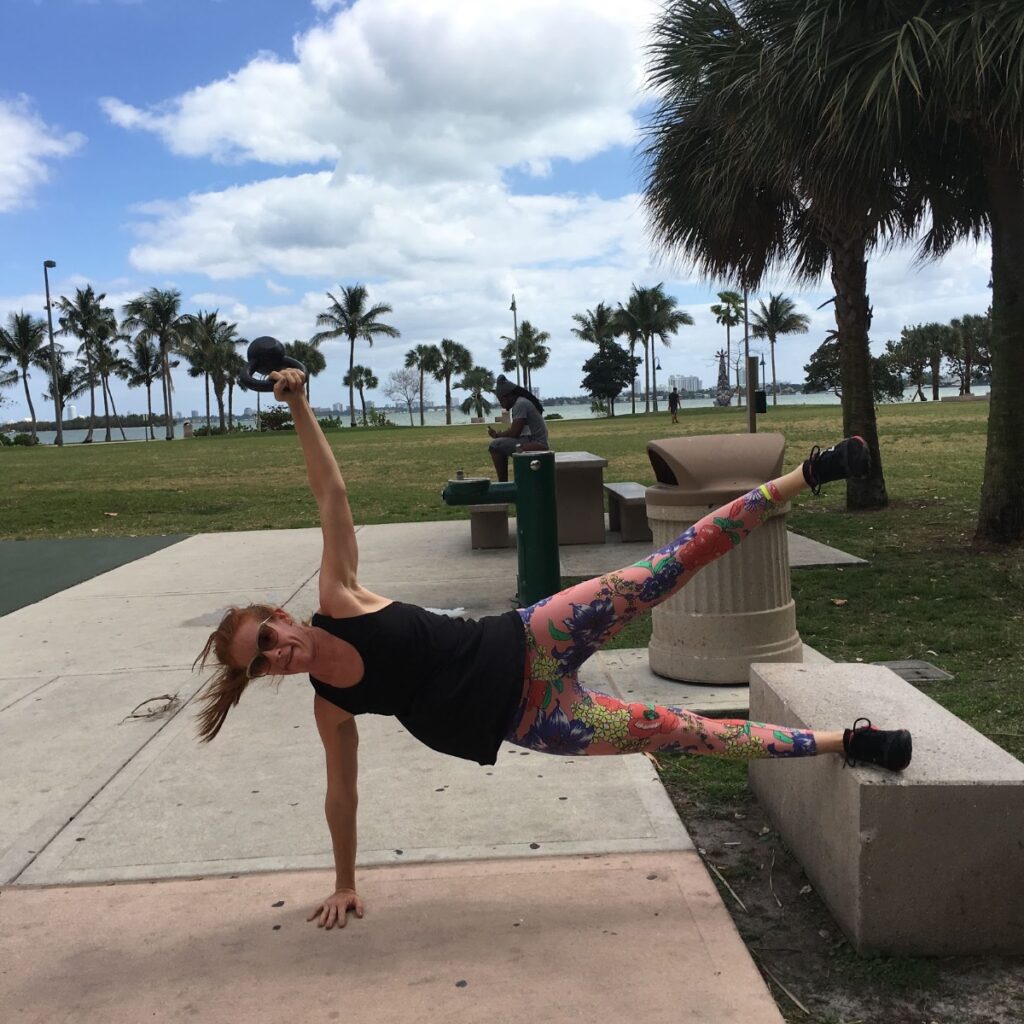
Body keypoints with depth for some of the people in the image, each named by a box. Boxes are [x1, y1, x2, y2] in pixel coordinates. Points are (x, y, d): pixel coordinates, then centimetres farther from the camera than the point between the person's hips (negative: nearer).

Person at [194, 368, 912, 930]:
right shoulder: (330, 706, 1)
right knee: (680, 734, -1)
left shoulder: (339, 599, -5)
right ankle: (846, 741, 8)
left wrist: (300, 405, -12)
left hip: (527, 644, -2)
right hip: (528, 722, 2)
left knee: (679, 559, -12)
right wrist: (345, 884, 19)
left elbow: (333, 496, -8)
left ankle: (805, 475, 0)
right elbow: (342, 792, 12)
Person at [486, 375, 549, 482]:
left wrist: (496, 435, -3)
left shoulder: (520, 404, -13)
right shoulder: (523, 402, 18)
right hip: (538, 444, 11)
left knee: (495, 445, -17)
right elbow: (516, 430, 19)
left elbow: (514, 433, -18)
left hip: (534, 445, -11)